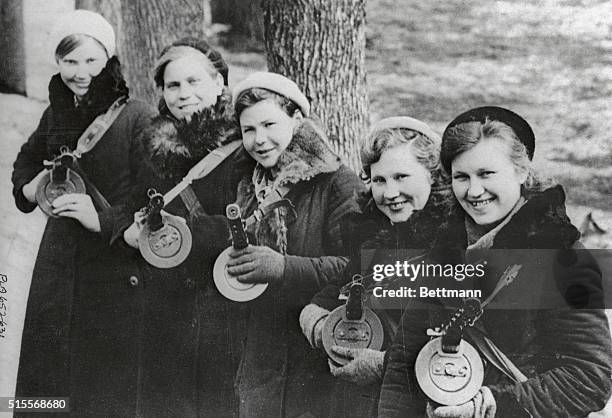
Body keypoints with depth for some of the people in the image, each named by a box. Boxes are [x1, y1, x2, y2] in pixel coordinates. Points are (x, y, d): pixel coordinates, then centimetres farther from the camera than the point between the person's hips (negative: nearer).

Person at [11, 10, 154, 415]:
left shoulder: (136, 117, -11)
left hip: (115, 266, -5)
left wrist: (106, 219, -23)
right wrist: (28, 188, 8)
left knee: (107, 381, 1)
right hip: (59, 258, 6)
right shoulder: (56, 115, 8)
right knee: (45, 374, 14)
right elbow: (28, 158, 27)